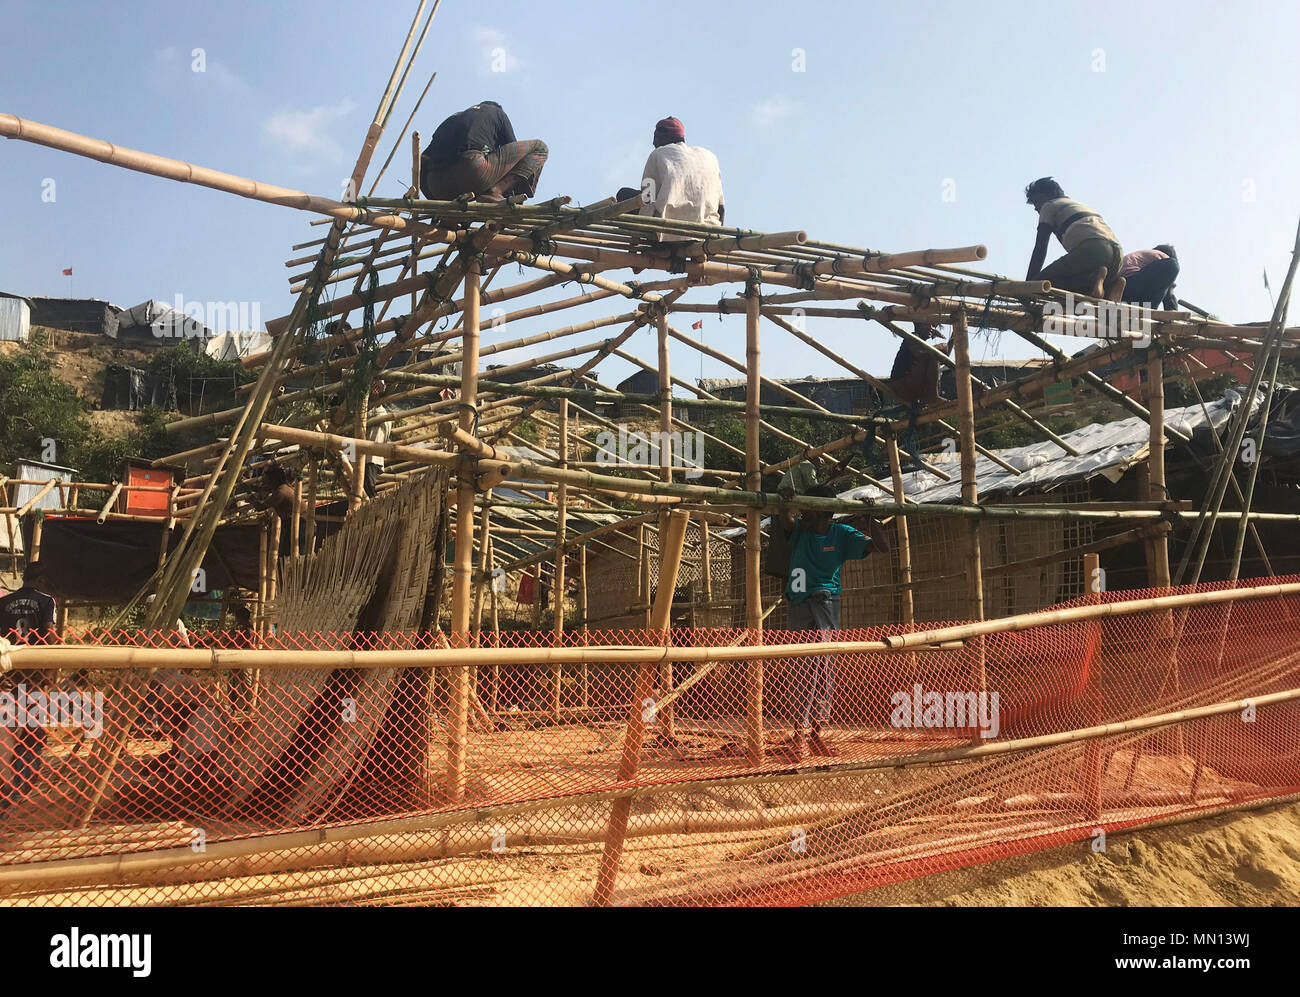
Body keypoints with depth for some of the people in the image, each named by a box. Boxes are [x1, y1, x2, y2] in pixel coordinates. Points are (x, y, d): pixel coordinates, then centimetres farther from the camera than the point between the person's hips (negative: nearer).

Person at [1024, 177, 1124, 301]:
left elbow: (1040, 249, 8)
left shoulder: (1049, 206, 18)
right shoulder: (1081, 205, 40)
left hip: (1091, 249, -8)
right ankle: (1111, 284, -4)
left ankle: (1094, 278, -20)